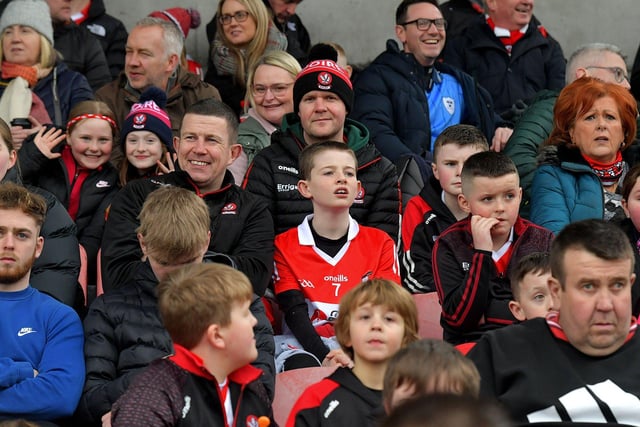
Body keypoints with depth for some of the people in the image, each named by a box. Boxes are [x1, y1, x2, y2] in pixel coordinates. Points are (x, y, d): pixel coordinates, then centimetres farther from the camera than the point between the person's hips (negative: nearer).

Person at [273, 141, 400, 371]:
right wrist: (326, 358, -23)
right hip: (305, 345, -2)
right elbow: (295, 314, -3)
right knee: (302, 366, -38)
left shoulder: (380, 243, 14)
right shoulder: (284, 246, 9)